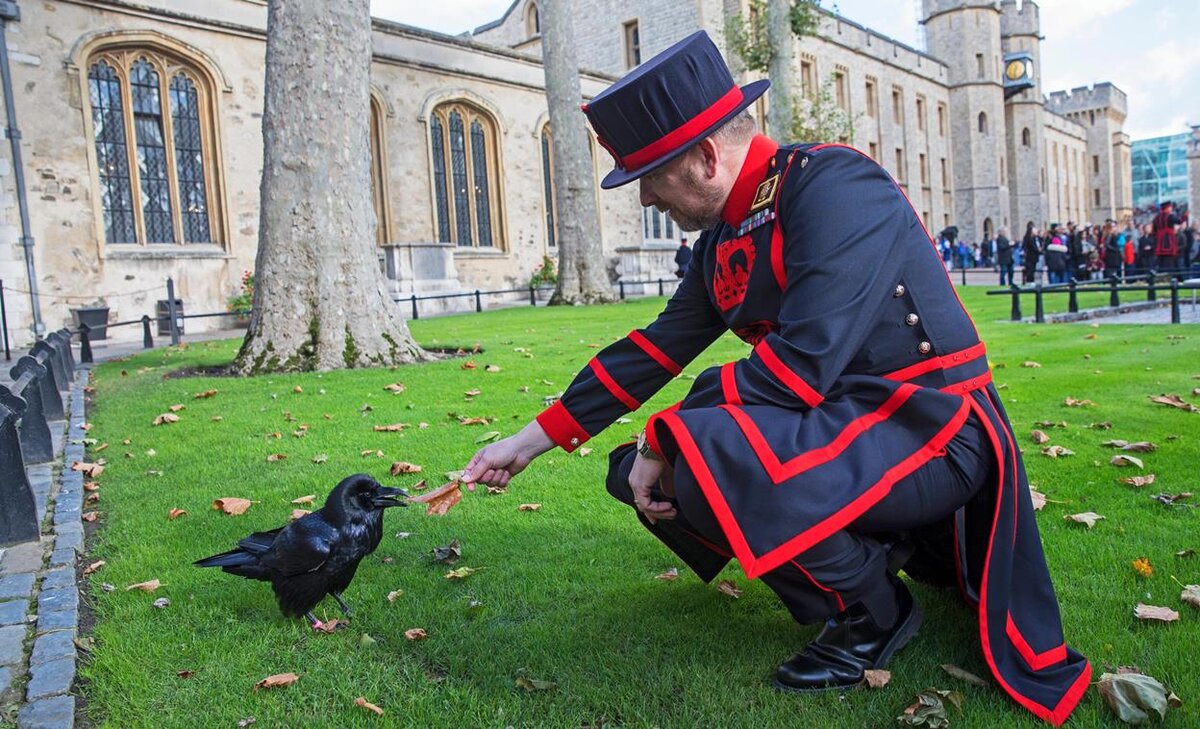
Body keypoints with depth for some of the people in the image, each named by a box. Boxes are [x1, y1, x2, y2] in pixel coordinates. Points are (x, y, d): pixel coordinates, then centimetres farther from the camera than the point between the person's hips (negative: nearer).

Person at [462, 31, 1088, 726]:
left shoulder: (836, 187, -20)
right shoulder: (723, 240, 6)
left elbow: (801, 364, -30)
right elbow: (653, 350, 10)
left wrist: (665, 439, -20)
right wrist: (530, 441, 12)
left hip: (929, 428, -9)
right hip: (835, 421, 9)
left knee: (706, 460, -33)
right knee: (640, 471, 7)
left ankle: (872, 611, -4)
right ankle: (884, 546, 11)